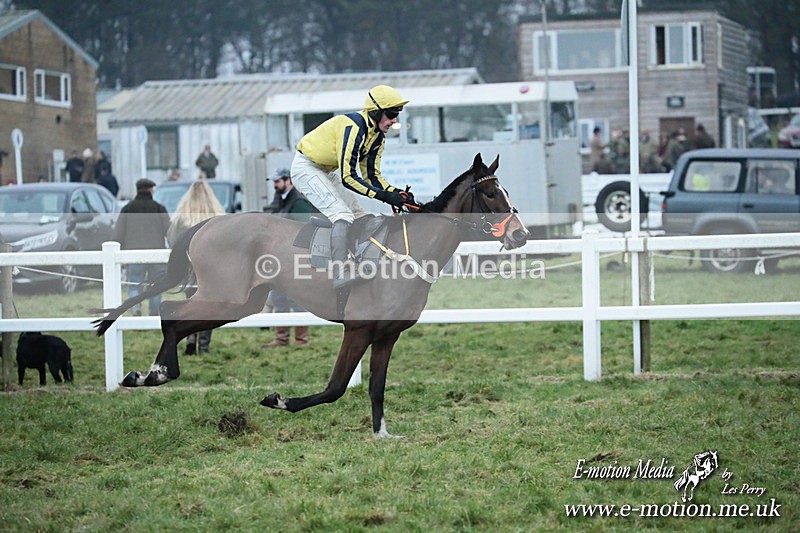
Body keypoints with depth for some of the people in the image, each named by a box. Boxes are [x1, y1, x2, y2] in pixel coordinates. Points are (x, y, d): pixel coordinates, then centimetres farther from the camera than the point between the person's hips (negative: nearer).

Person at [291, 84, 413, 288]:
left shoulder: (377, 135, 0)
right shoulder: (353, 127, -30)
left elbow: (372, 175, 3)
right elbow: (348, 178, -33)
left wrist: (396, 193, -14)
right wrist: (384, 196, -37)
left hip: (328, 172, 11)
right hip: (306, 168, -11)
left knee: (360, 218, 6)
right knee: (343, 215, -25)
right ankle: (340, 273, -38)